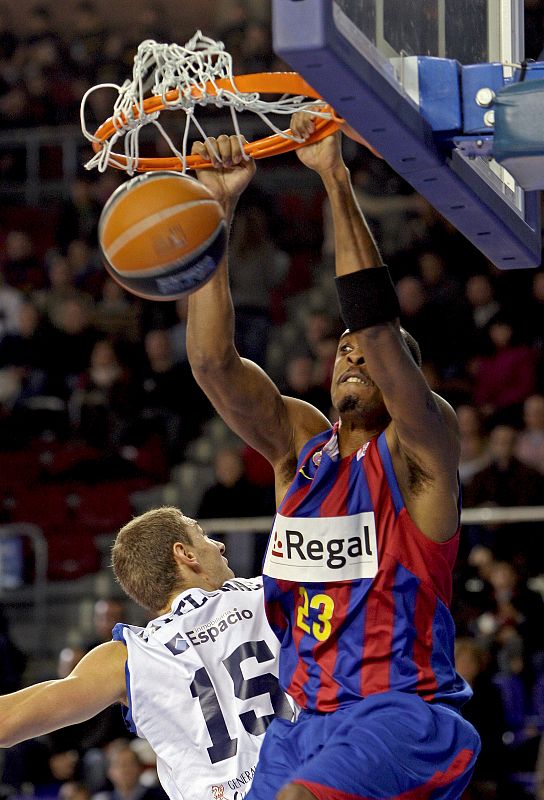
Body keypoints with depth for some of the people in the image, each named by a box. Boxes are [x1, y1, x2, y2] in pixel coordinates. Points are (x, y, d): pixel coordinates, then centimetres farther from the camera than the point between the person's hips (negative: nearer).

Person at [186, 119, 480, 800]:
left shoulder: (417, 451, -2)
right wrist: (217, 210, -10)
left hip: (402, 715, -6)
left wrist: (336, 181, -22)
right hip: (306, 721, 6)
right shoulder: (298, 445, 12)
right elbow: (212, 362, -2)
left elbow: (379, 330, -19)